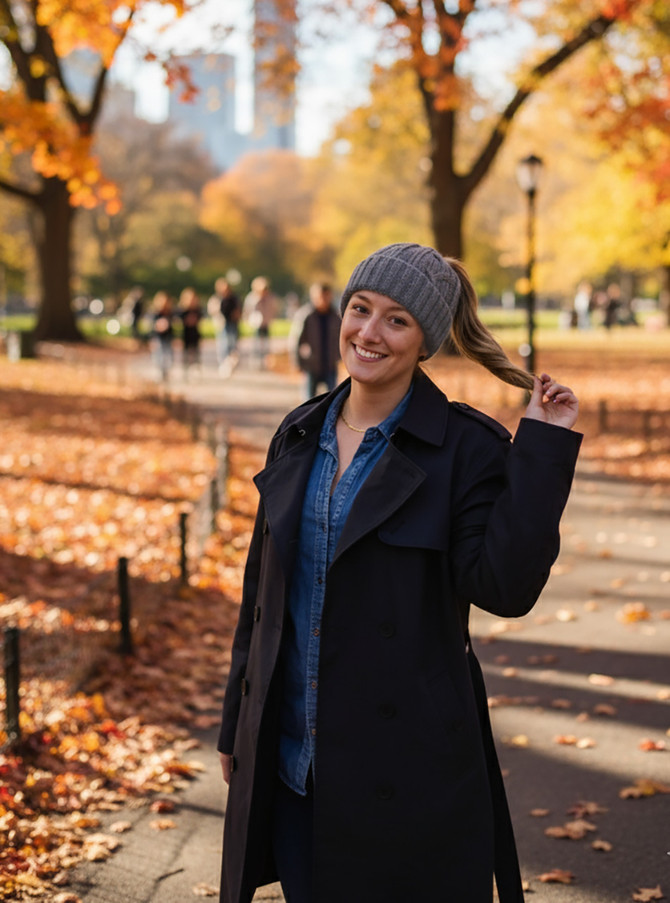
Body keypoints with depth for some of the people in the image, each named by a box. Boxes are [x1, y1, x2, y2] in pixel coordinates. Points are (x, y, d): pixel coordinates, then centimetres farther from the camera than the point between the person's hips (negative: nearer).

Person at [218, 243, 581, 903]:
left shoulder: (466, 446, -9)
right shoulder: (300, 435, 7)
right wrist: (236, 724, 16)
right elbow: (262, 588, 13)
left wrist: (544, 450, -21)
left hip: (404, 765, -5)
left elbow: (503, 588, -20)